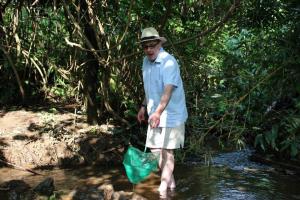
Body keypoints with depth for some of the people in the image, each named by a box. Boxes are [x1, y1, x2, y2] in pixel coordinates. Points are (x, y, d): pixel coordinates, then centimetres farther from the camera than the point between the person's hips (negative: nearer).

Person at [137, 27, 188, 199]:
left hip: (171, 114, -8)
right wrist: (144, 106, 19)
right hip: (155, 114, 8)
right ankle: (171, 182, 30)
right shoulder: (146, 61, 4)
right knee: (155, 149, 12)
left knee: (167, 151, 0)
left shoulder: (169, 62, -21)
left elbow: (168, 90, -34)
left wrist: (158, 112, -45)